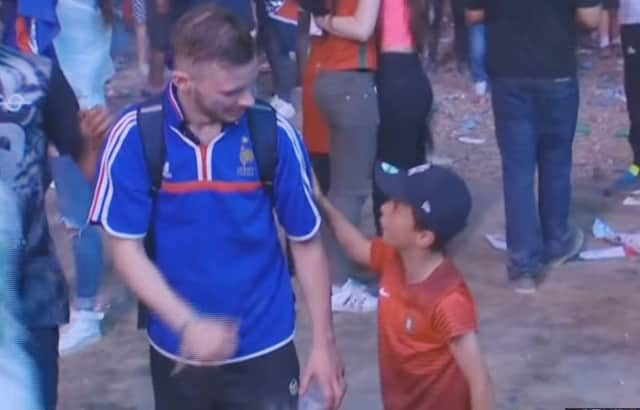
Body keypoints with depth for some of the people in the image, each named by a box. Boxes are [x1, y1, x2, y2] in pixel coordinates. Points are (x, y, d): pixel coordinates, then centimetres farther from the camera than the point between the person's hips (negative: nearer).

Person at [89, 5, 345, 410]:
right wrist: (187, 324, -20)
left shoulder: (275, 134, -12)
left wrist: (324, 340, -2)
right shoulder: (135, 136, -14)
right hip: (176, 351, 1)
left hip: (264, 350, 0)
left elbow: (307, 241, -3)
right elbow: (126, 247, -9)